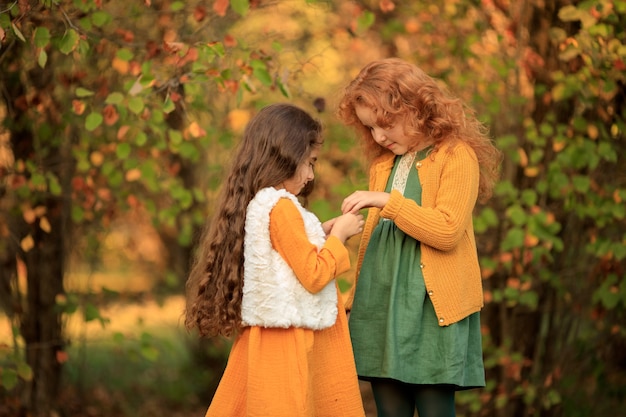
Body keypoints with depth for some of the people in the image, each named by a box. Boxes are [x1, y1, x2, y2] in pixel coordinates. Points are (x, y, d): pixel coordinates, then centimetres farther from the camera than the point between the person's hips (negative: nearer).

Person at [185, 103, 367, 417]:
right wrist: (338, 234, -3)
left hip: (263, 339, 9)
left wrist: (321, 234, 12)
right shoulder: (280, 206, -17)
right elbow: (314, 275, -15)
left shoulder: (254, 203, 9)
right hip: (288, 342, -9)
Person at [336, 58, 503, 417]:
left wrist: (388, 201, -17)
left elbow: (448, 231, -15)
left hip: (432, 308, -6)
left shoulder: (456, 156, -5)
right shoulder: (383, 162, 15)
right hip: (381, 306, 6)